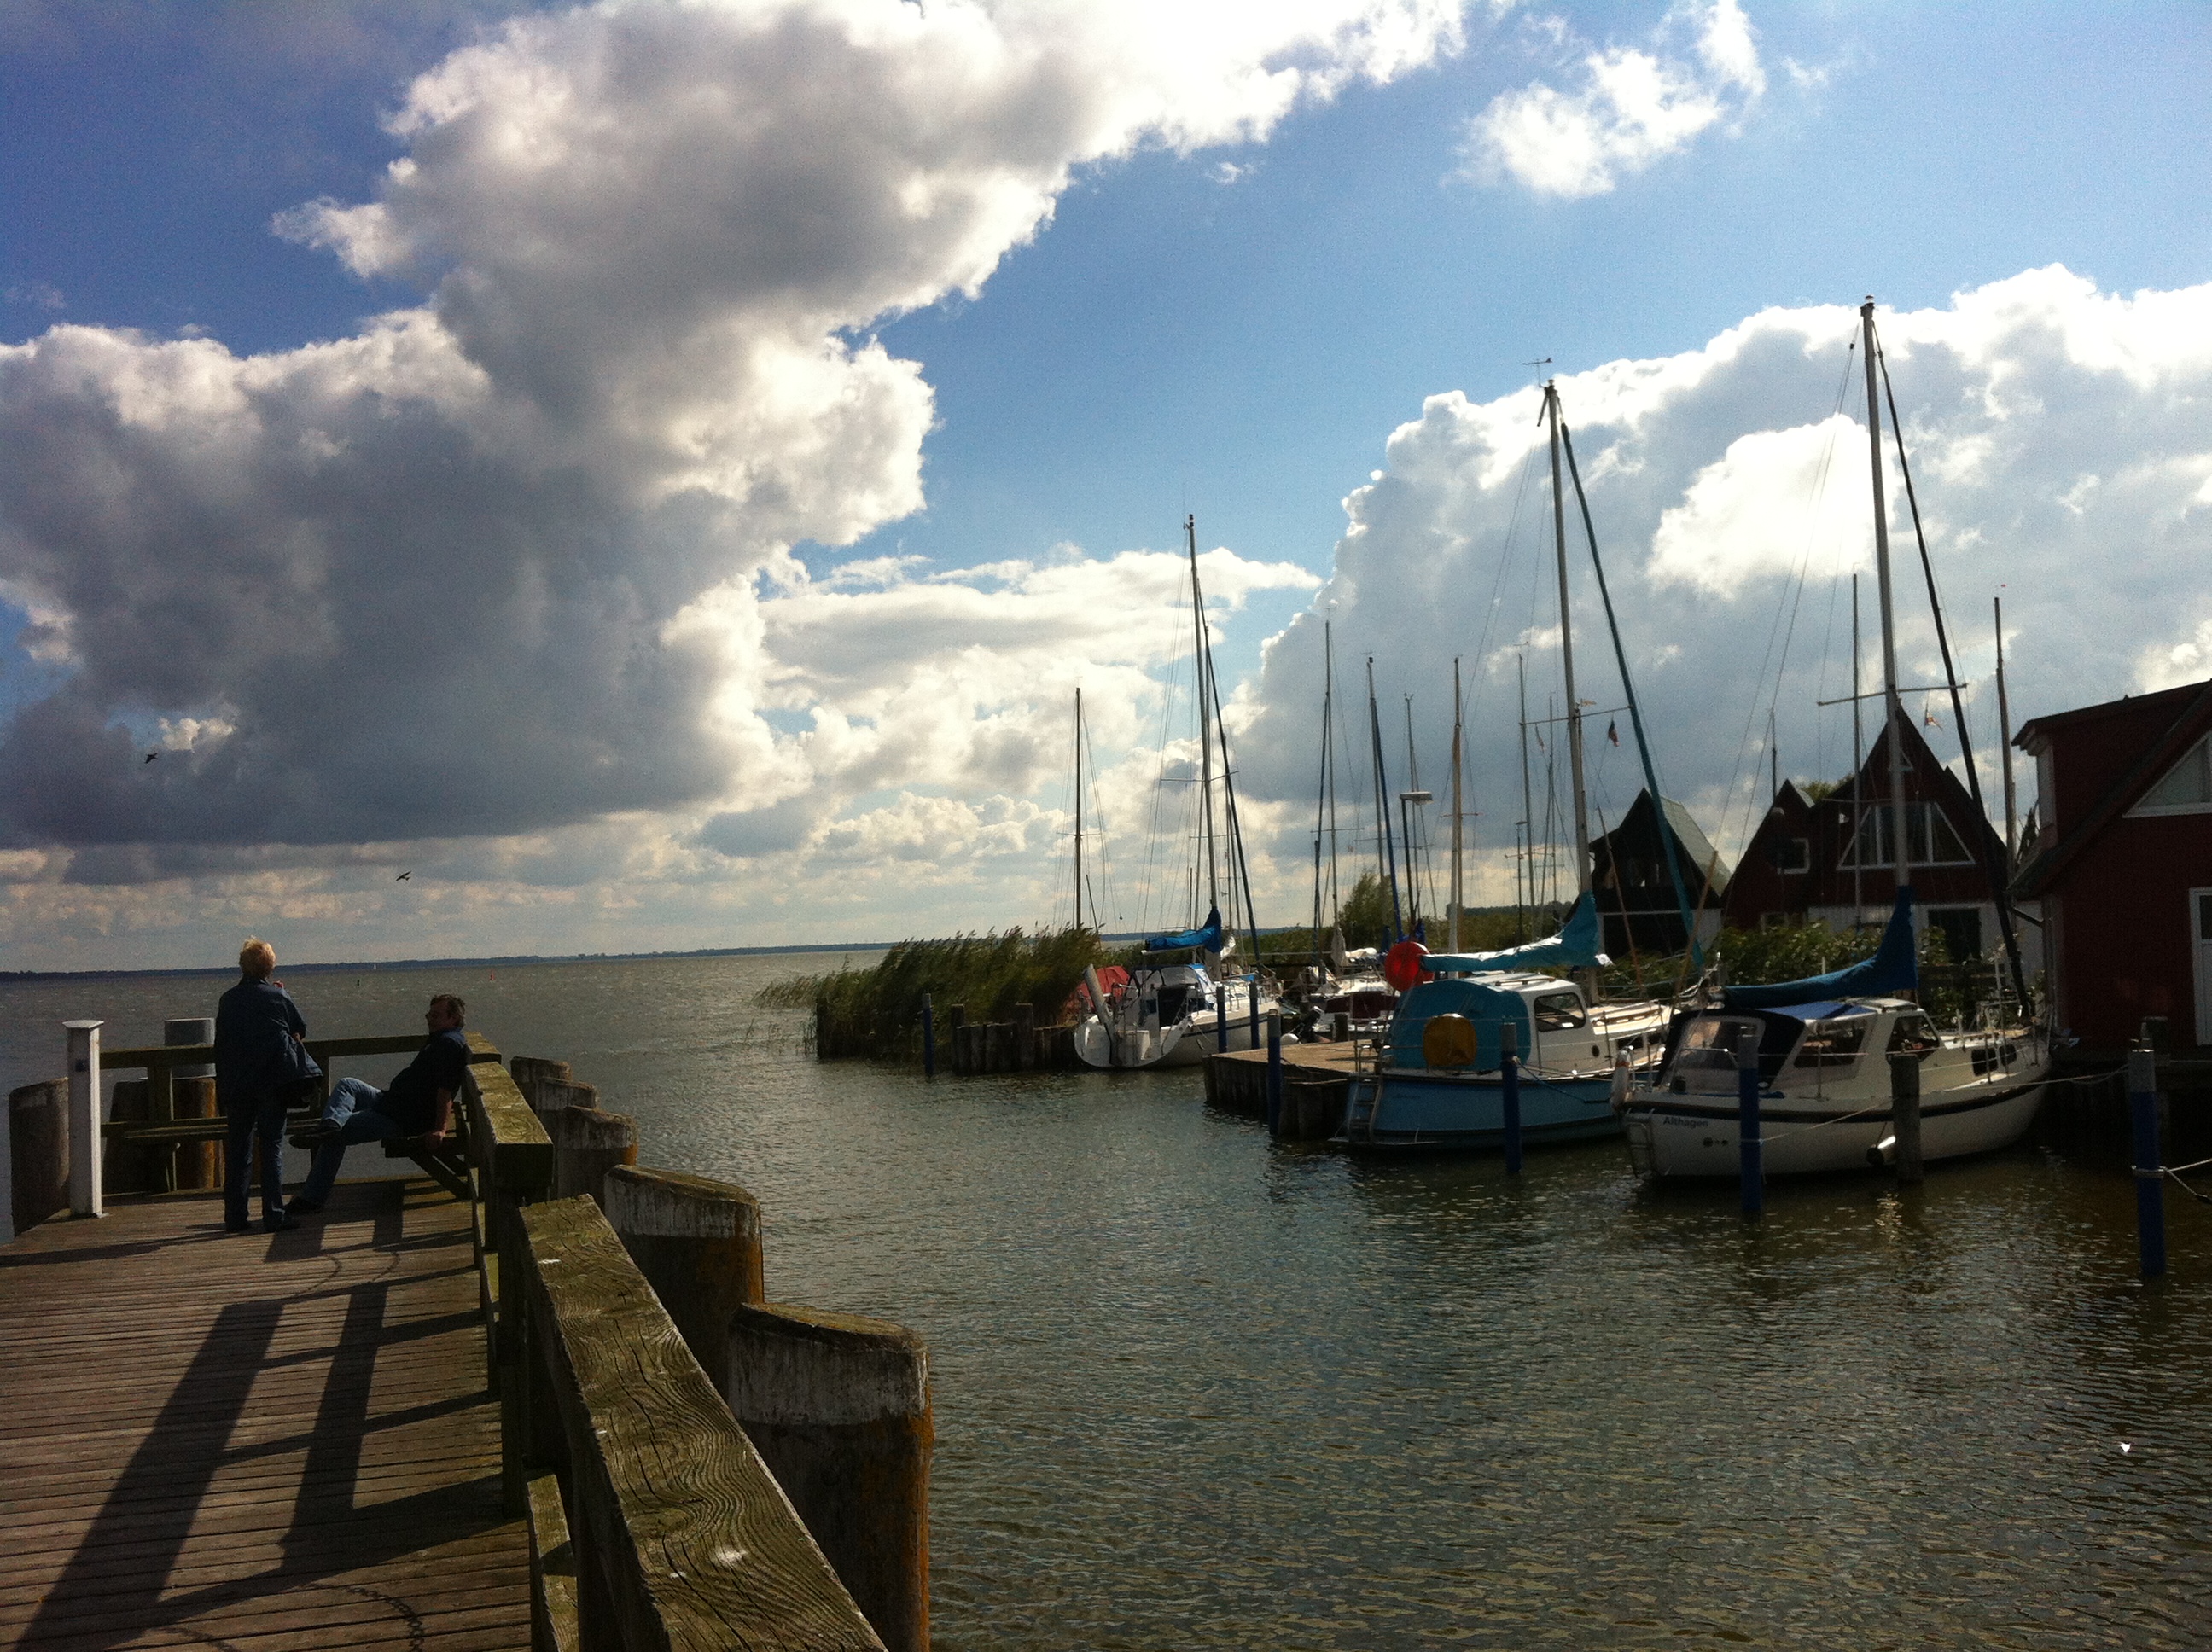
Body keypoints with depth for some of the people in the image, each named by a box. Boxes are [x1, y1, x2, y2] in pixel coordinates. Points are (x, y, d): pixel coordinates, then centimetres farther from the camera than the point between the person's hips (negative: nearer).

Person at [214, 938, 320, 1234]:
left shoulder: (228, 1000, 3)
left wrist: (224, 1084, 15)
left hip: (237, 1084, 2)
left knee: (237, 1147, 10)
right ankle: (273, 1215, -2)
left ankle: (235, 1217, 13)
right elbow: (301, 1028, 8)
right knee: (272, 1145, 1)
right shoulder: (278, 996, -4)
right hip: (273, 1080, -2)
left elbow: (220, 1043, 7)